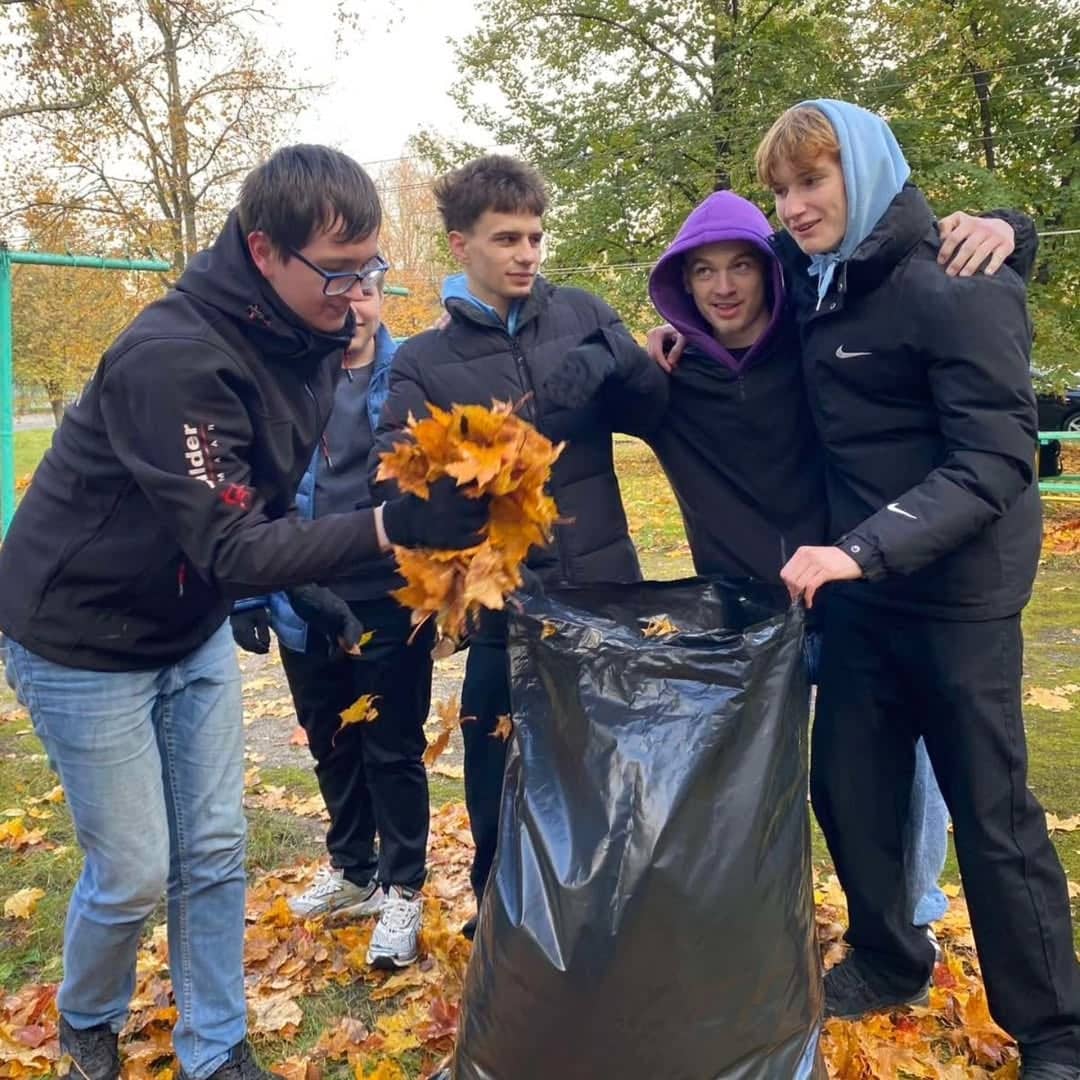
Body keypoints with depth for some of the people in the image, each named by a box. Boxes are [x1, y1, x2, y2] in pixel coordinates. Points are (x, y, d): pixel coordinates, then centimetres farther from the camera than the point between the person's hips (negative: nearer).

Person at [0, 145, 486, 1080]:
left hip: (193, 627, 7)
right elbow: (230, 548, -35)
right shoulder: (173, 358, -31)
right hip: (84, 639, -6)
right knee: (134, 871, 4)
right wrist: (391, 527, -44)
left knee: (215, 851, 9)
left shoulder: (308, 333, -7)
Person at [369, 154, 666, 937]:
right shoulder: (423, 361, 0)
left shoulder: (581, 314, 4)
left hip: (606, 589, 2)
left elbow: (659, 410, -1)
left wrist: (616, 361, -22)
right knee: (502, 790, 12)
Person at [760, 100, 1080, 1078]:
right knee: (847, 782, 13)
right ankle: (887, 961, 37)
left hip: (957, 590, -7)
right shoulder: (818, 283, 7)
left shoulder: (959, 287, -16)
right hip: (861, 586, 7)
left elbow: (997, 460, -22)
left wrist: (865, 549, -33)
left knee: (991, 811, 4)